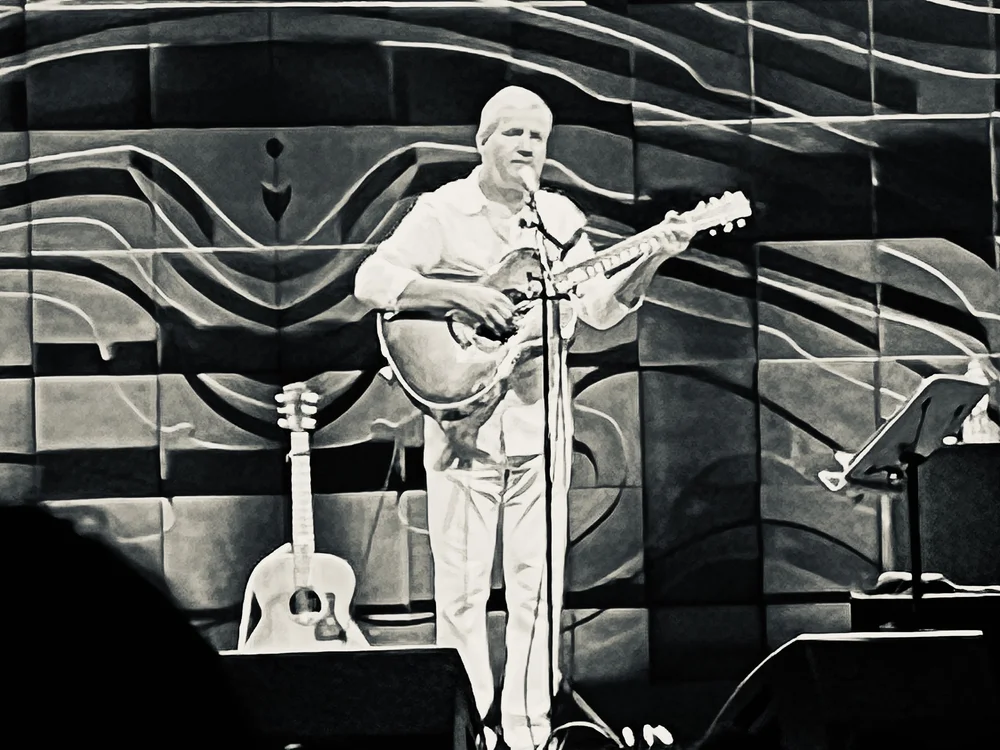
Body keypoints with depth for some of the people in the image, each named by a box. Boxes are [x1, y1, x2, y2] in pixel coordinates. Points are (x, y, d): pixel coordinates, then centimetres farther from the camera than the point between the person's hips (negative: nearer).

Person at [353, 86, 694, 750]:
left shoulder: (562, 219, 13)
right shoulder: (444, 212, -1)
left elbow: (600, 310, 9)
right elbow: (371, 280, -10)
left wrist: (651, 261, -6)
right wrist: (460, 294, -20)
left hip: (541, 420, 4)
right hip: (463, 418, -4)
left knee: (537, 584, 4)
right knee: (462, 588, -2)